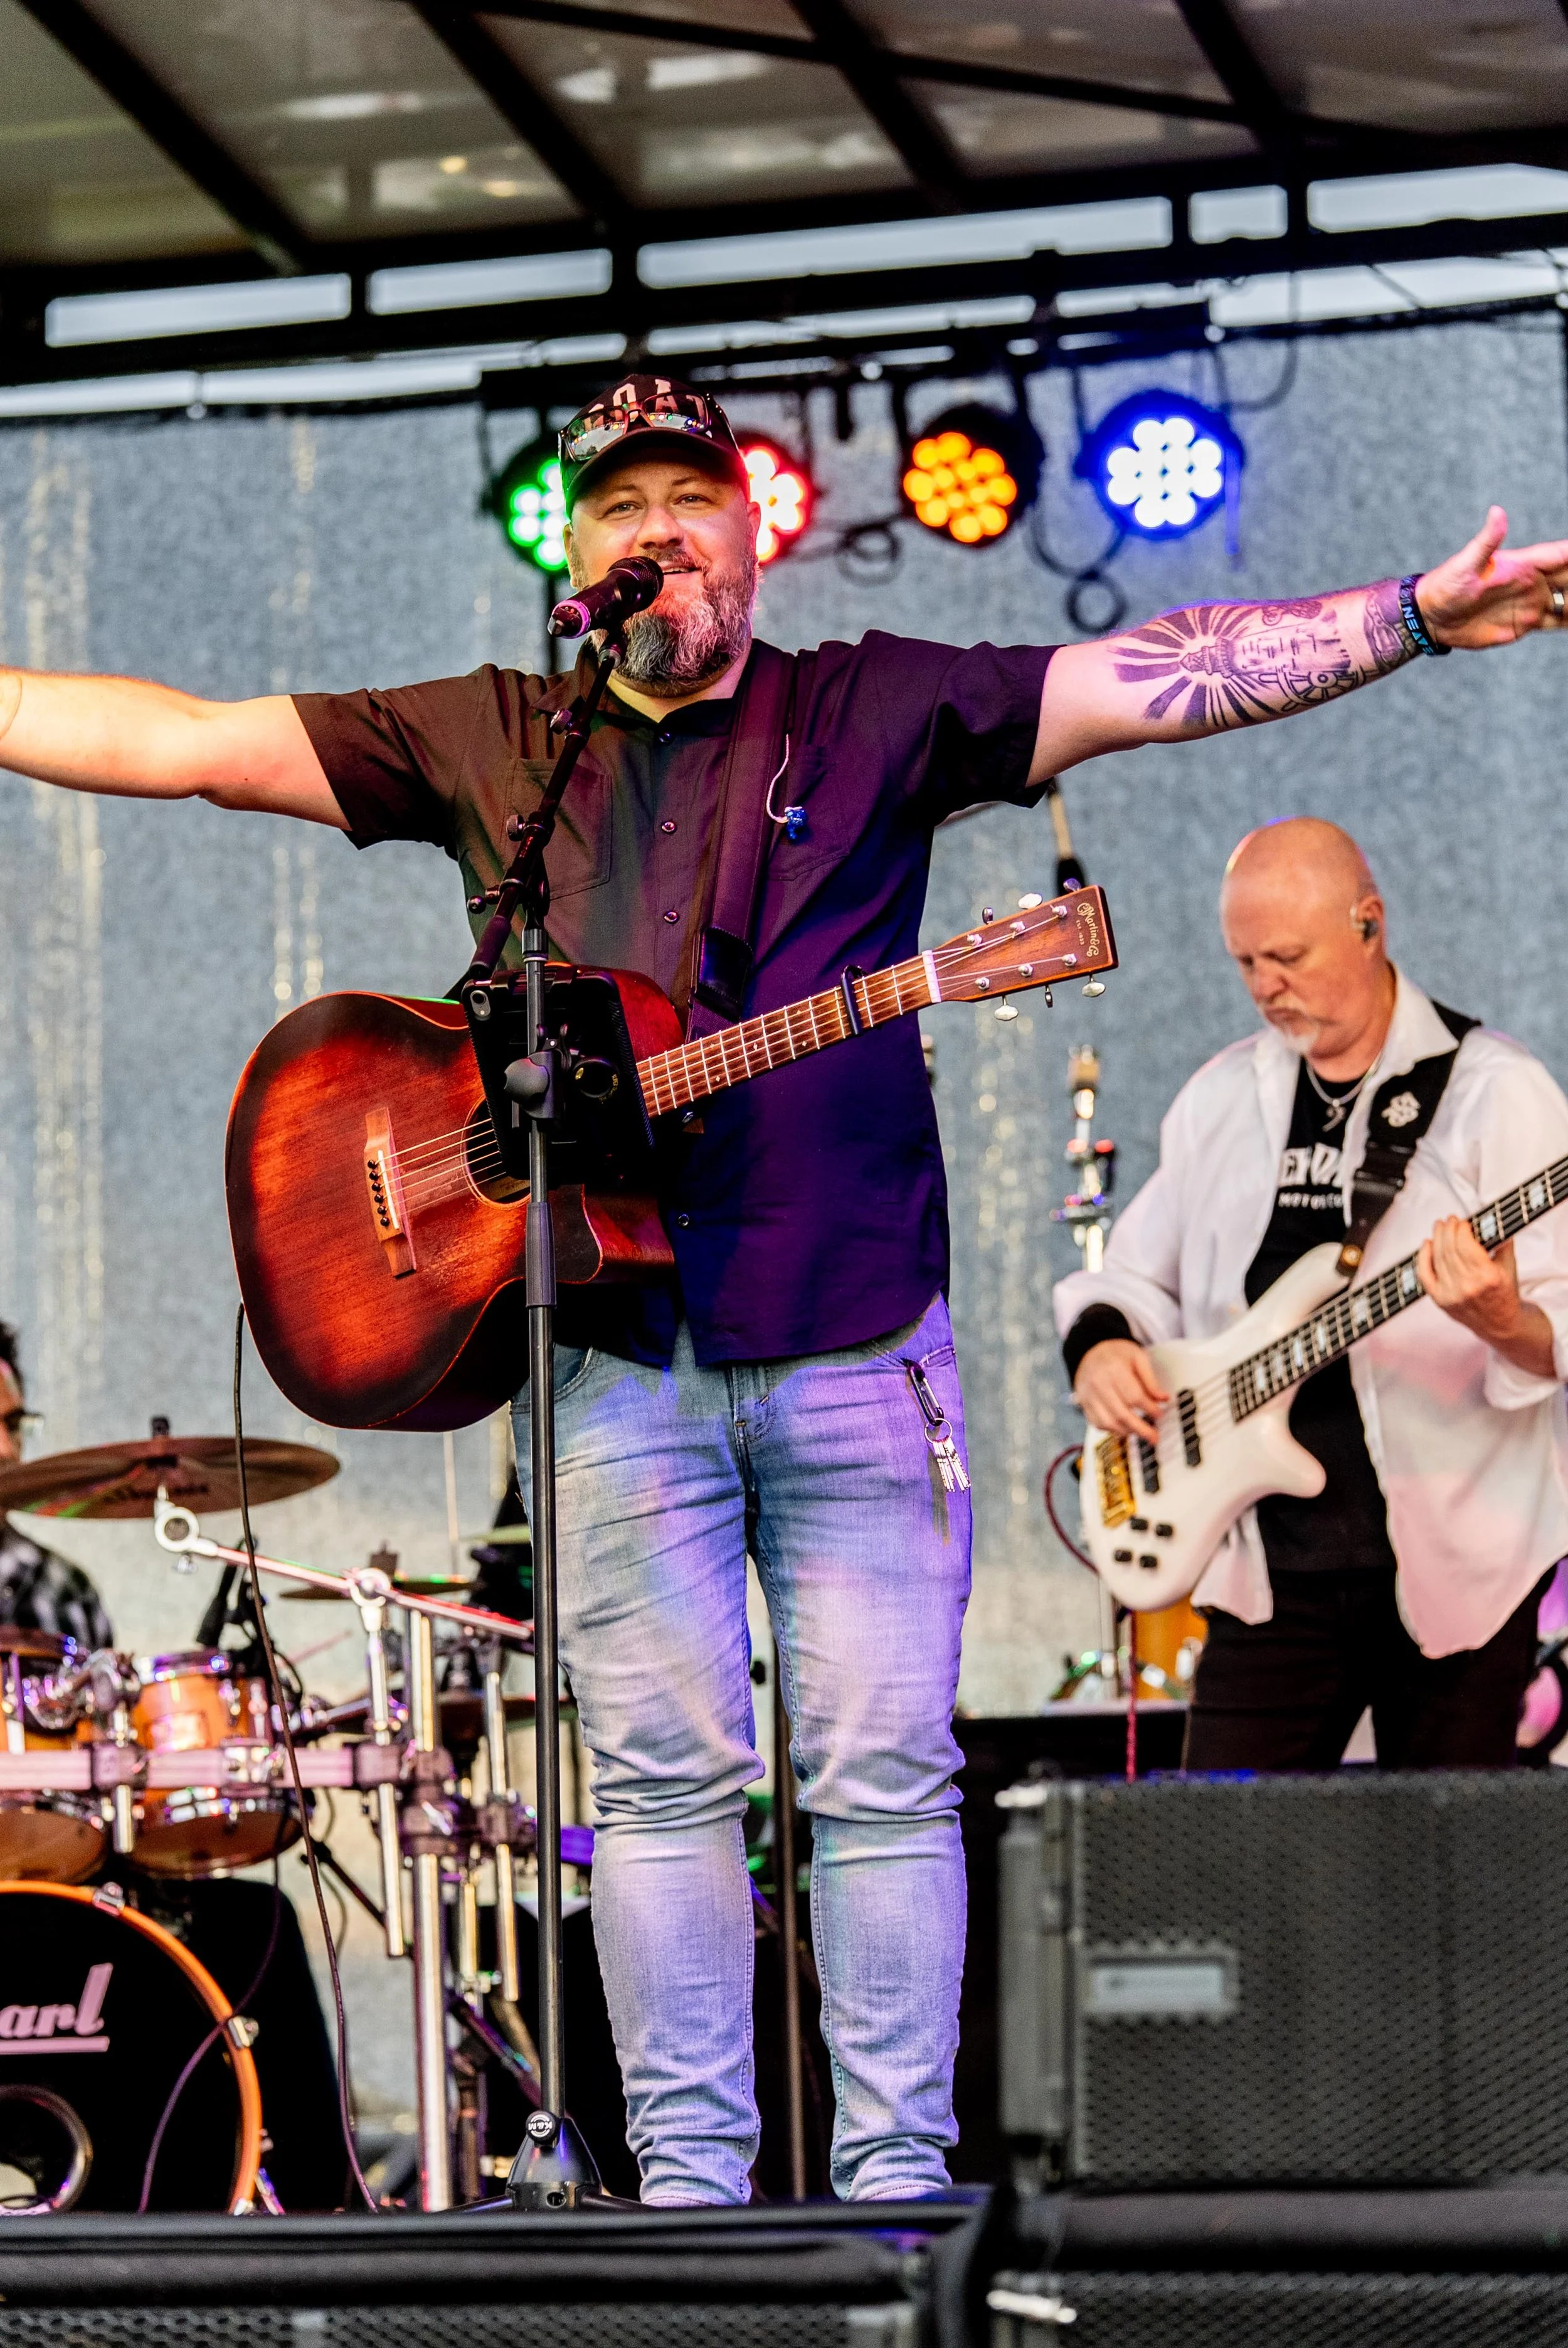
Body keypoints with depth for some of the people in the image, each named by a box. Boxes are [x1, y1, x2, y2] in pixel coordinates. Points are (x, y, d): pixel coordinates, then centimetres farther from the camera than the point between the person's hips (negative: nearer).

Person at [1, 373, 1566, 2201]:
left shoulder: (878, 712, 7)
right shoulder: (480, 743, 11)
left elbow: (1159, 680, 0)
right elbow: (187, 742, 9)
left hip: (855, 1344, -1)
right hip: (617, 1353, 1)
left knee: (886, 1774, -1)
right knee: (661, 1776, 2)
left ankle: (895, 2176, 5)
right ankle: (687, 2183, 7)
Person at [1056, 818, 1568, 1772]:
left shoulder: (1491, 1090, -5)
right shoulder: (1222, 1098, 13)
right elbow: (1138, 1275, 23)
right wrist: (1102, 1345, 1)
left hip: (1453, 1566, -4)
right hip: (1272, 1567, 4)